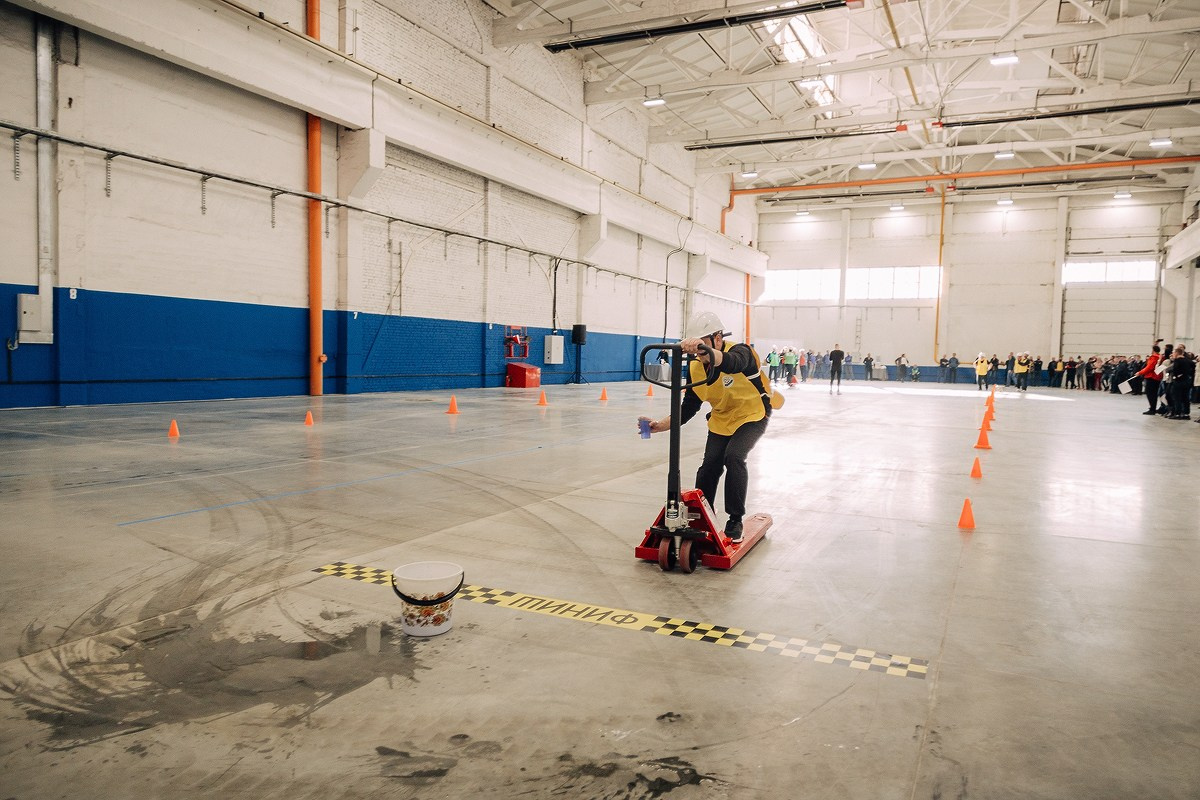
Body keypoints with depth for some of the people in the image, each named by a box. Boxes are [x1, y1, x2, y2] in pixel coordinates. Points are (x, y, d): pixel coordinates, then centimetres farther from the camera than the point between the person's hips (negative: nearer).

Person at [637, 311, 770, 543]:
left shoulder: (740, 351, -29)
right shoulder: (695, 368, -12)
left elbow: (732, 363, -55)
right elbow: (687, 410, -8)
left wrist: (704, 350, -75)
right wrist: (660, 425, -24)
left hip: (752, 416, -5)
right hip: (721, 421, 5)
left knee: (733, 457, -26)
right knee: (709, 467, -6)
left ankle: (735, 521, -11)